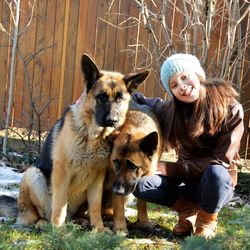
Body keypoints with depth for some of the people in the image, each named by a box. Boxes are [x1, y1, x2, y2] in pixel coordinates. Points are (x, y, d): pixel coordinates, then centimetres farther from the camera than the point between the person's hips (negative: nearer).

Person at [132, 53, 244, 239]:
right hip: (186, 179, 3)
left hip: (217, 182, -3)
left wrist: (170, 168, -22)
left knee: (215, 174, -39)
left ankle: (207, 219, -8)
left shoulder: (230, 109, -19)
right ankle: (188, 209, 2)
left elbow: (221, 161, -20)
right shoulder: (171, 109, -8)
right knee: (139, 183, -22)